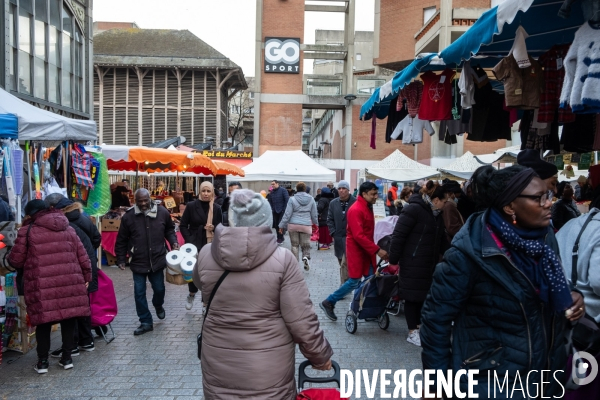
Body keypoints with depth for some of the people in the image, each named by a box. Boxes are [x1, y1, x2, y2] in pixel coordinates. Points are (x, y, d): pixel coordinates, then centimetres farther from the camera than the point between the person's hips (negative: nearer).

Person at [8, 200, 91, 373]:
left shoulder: (27, 231, 0)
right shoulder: (68, 229, 13)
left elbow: (16, 261, 5)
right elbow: (82, 256, 12)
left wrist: (8, 259, 28)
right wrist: (86, 276, 21)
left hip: (42, 286, -3)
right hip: (69, 283, 3)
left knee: (43, 322, 9)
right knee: (68, 319, 13)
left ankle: (42, 361, 18)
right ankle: (67, 357, 20)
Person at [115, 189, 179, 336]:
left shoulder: (162, 212, -4)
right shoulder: (128, 216, -7)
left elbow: (169, 230, 12)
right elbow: (122, 240, 2)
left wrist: (174, 242, -4)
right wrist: (121, 259, 1)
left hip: (157, 260, 1)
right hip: (138, 262, 0)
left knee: (159, 289, 13)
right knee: (139, 293, 4)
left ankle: (158, 306, 47)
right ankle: (146, 322, 19)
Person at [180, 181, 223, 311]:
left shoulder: (217, 208, 3)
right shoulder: (191, 206, -2)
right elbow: (183, 226, 0)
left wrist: (214, 228, -10)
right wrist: (189, 241, -10)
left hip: (211, 246, 2)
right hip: (194, 245, -2)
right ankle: (191, 295, 24)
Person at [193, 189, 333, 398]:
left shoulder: (206, 254, -9)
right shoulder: (282, 259, -17)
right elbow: (301, 321, -14)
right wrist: (320, 356, 1)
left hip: (218, 366, 2)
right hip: (269, 369, -2)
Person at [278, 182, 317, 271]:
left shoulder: (292, 199, -4)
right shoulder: (311, 199, 4)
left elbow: (287, 214, -5)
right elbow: (314, 214, 10)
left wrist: (282, 225, 2)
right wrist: (315, 223, 26)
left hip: (293, 225, -1)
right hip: (306, 225, 1)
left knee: (294, 245, 9)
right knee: (306, 245, 10)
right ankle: (306, 257, -17)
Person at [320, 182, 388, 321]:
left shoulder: (368, 207, 10)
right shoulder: (356, 210, -20)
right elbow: (358, 236, -26)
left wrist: (374, 249, 12)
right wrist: (377, 250, -26)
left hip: (367, 250, 9)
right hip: (356, 250, -9)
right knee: (354, 281, -3)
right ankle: (328, 303, 11)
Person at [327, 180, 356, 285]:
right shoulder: (333, 203, 7)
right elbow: (330, 219, 11)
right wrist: (333, 233, 1)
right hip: (338, 238, 5)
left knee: (345, 263, -10)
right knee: (342, 263, 14)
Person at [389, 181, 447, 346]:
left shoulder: (435, 214, 12)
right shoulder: (414, 209, -16)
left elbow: (439, 238, 22)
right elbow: (398, 236, -18)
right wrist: (393, 260, -17)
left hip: (429, 264, 8)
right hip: (412, 264, -8)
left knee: (423, 295, 13)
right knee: (412, 296, 2)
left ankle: (419, 327, 27)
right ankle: (412, 332, 12)